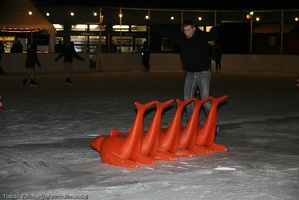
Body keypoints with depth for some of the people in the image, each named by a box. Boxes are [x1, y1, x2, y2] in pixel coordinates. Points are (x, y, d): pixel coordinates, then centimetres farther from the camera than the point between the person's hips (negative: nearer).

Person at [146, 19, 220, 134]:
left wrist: (214, 30, -44)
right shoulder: (181, 38, -2)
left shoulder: (202, 36, -11)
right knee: (187, 100, 6)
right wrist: (151, 25, -1)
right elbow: (165, 33, 2)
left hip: (203, 73, -5)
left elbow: (213, 36, -20)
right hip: (190, 74, 6)